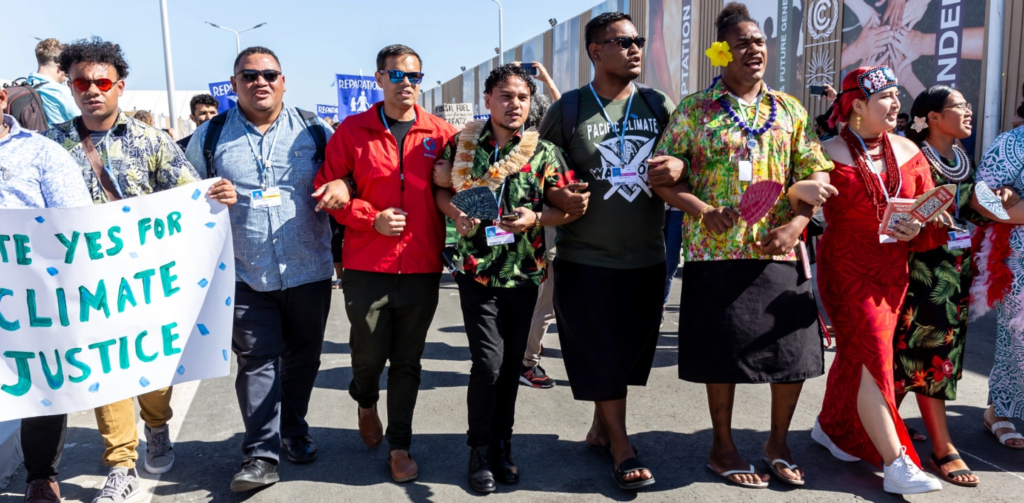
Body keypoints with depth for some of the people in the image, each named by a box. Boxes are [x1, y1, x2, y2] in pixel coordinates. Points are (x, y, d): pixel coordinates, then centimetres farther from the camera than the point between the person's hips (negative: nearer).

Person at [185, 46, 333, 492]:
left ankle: (293, 431, 32)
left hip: (308, 271, 1)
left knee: (302, 356, 13)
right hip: (246, 274, -1)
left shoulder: (314, 131, 4)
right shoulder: (210, 136, 5)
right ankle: (261, 455, 6)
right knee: (255, 360, -2)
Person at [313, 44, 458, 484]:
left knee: (407, 362, 9)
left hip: (422, 269, 1)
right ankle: (366, 401, 43)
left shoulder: (441, 133, 2)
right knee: (370, 354, 8)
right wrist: (372, 218, -11)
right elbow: (329, 190, 0)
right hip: (366, 266, -1)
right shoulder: (352, 130, 0)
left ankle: (399, 446, 26)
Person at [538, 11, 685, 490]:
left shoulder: (660, 105, 7)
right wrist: (557, 197, -14)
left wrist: (678, 169, -11)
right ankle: (621, 447, 15)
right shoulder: (567, 109, -1)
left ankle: (600, 429, 33)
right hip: (585, 257, -3)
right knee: (602, 355, 1)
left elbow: (687, 163, 11)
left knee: (631, 352, 13)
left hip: (646, 256, 4)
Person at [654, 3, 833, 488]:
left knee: (795, 350, 6)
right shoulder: (694, 110, 0)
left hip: (780, 251, 4)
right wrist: (703, 210, -18)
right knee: (725, 352, 3)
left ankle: (778, 443, 29)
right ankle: (723, 448, 24)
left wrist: (797, 221, -8)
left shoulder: (790, 110, 11)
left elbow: (816, 175, 9)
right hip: (718, 251, -3)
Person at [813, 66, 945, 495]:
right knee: (874, 359, -9)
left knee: (855, 354, 16)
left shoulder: (908, 152, 7)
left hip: (893, 273, 6)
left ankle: (830, 426, 37)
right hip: (847, 270, -6)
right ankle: (896, 464, -5)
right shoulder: (831, 154, -9)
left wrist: (916, 231, -11)